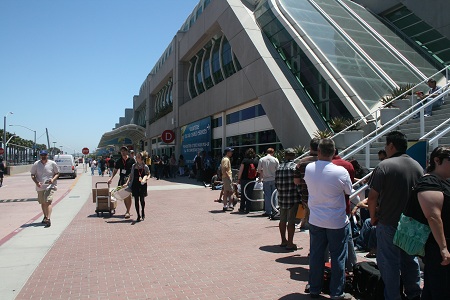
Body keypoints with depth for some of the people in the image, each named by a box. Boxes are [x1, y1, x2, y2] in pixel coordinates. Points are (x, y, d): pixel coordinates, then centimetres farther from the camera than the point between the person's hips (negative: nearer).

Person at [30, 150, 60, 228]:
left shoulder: (52, 163, -4)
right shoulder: (36, 164, 1)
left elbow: (57, 173, 5)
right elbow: (32, 175, 6)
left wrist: (53, 179, -15)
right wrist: (36, 182, -12)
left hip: (50, 186, -4)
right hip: (40, 187, 4)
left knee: (48, 202, -18)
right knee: (42, 203, 17)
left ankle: (48, 219, -23)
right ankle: (45, 217, 37)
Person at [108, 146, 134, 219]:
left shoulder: (131, 160, -1)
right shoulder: (119, 161, 8)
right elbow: (115, 170, 13)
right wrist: (111, 178, 3)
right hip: (122, 179, 4)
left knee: (128, 195, -7)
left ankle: (128, 211, -3)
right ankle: (128, 210, 21)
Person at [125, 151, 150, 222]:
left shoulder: (145, 167, -3)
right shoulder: (134, 166, 4)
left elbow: (148, 174, 5)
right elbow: (131, 176, 8)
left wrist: (146, 178, -15)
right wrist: (127, 183, 2)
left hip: (142, 185, -2)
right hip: (135, 185, 2)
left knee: (142, 200, 5)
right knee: (136, 200, 3)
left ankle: (143, 213, 30)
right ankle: (138, 215, 14)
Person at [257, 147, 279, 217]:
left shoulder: (261, 160, -2)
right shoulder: (275, 160, -3)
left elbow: (259, 171, 1)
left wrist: (261, 177, 17)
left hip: (266, 180, 0)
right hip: (274, 179, 0)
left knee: (267, 196, 5)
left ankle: (268, 211, 7)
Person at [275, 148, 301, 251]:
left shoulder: (279, 167, 7)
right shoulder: (295, 166, -11)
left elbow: (276, 183, 10)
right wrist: (300, 193, 4)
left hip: (281, 197, 6)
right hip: (293, 197, -5)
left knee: (282, 220, 15)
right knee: (291, 221, 1)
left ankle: (283, 241, 28)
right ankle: (290, 243, 6)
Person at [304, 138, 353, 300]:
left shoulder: (308, 168, -7)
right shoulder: (341, 171, -18)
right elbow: (349, 191, -3)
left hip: (315, 220, 4)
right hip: (337, 222, -3)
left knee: (316, 256, 15)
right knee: (338, 258, 11)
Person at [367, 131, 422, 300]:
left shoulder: (384, 166, -17)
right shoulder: (418, 166, 2)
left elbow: (372, 197, -19)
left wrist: (373, 217, -3)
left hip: (388, 223, -6)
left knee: (389, 262, 6)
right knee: (410, 260, 20)